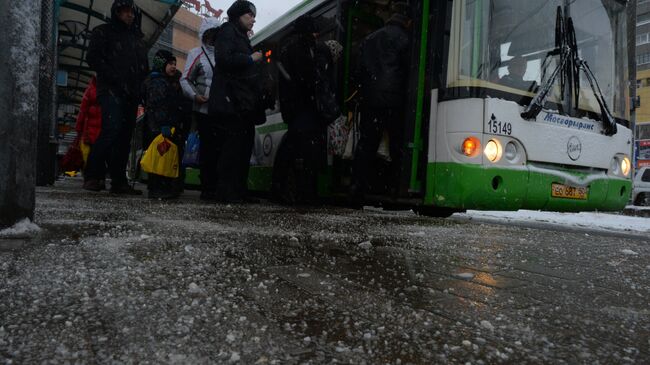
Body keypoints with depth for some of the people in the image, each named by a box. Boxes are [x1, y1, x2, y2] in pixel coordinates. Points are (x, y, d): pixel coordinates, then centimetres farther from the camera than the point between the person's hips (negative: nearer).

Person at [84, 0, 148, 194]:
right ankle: (92, 176, -16)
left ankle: (119, 181, 3)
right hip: (111, 90, -6)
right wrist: (115, 79, -12)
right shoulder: (103, 32, 10)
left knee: (125, 136, 2)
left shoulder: (137, 38, 26)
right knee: (112, 129, -23)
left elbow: (144, 67, 26)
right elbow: (93, 58, -2)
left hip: (132, 94, 6)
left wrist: (141, 87, 8)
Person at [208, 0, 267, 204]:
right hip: (232, 101, -9)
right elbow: (224, 58, -16)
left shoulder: (241, 36, 28)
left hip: (244, 103, 9)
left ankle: (239, 191, 10)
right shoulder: (227, 31, 2)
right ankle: (227, 192, -9)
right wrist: (250, 58, -8)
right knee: (232, 147, -12)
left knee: (244, 147, 6)